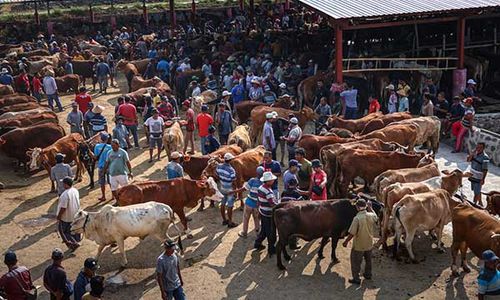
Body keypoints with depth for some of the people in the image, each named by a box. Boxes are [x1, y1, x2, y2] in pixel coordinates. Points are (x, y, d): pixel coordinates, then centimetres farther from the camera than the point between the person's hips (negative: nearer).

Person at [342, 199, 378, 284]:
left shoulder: (357, 218, -26)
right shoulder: (371, 216, -10)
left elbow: (352, 233, -23)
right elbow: (376, 217, 18)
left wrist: (346, 241, -10)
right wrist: (370, 208, 25)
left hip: (359, 245, -6)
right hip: (369, 244, 6)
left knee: (355, 262, 10)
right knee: (368, 260, 26)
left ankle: (356, 278, 17)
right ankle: (368, 274, 42)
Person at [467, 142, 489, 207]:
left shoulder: (485, 157, -21)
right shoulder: (475, 154, 0)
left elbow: (485, 170, -20)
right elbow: (468, 159, -9)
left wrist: (483, 179, -20)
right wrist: (473, 152, -18)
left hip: (478, 178, -7)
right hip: (473, 176, 7)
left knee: (476, 193, 3)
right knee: (477, 191, 22)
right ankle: (480, 203, 37)